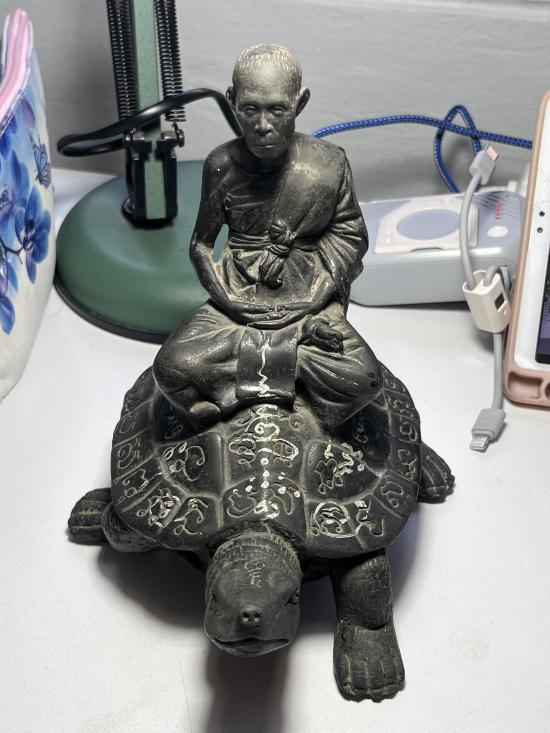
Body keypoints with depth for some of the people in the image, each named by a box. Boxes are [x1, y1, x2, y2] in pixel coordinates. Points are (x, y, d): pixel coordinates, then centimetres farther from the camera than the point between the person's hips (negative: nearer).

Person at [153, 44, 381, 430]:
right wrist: (227, 299, -9)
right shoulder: (222, 165, -4)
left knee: (362, 379, -26)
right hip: (237, 303, 0)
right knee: (172, 367, -25)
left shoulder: (329, 163, -6)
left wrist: (323, 305, -9)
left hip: (310, 305, 0)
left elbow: (351, 234, 4)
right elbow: (202, 243, 5)